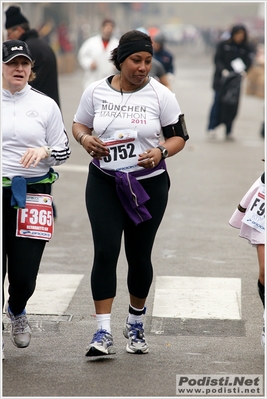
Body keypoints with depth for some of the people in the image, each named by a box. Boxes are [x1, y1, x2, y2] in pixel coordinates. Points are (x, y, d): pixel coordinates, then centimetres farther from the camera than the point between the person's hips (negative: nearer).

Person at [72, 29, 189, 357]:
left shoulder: (160, 95, -5)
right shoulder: (95, 91, -1)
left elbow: (178, 136, 0)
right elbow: (79, 124, 12)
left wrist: (161, 152, -20)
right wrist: (85, 138, -10)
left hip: (149, 185, 0)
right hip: (104, 183, 0)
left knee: (139, 256, 7)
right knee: (105, 252, -12)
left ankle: (135, 324, 30)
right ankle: (103, 332, -11)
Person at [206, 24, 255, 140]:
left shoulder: (247, 48, 7)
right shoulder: (223, 45, 2)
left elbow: (249, 62, -1)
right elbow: (217, 59, -3)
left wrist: (243, 71, -21)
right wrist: (223, 70, -19)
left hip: (236, 79, 2)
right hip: (221, 78, -2)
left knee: (232, 104, 1)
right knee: (218, 102, -7)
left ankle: (228, 131, 6)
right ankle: (211, 128, -7)